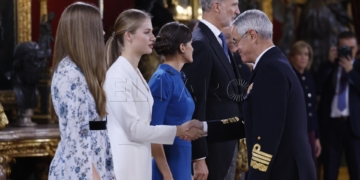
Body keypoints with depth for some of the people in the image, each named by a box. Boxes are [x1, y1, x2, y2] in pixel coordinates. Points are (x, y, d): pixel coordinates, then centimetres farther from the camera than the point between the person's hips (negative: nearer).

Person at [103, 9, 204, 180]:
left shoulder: (135, 73, 14)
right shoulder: (118, 75, -14)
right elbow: (133, 128, -17)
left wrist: (180, 129, 2)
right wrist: (178, 131, -10)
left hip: (138, 159, 9)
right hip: (124, 161, -9)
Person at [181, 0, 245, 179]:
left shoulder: (220, 40, 13)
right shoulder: (200, 44, -16)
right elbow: (196, 102, -20)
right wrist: (199, 157, -20)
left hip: (228, 141, 9)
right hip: (213, 145, -9)